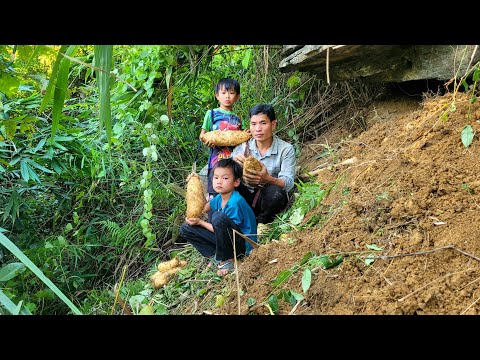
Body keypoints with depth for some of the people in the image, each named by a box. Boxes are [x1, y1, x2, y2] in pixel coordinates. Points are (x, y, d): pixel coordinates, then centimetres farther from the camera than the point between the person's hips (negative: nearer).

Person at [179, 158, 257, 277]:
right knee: (186, 228, 3)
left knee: (218, 217, -36)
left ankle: (227, 260, -16)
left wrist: (200, 222, -12)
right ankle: (217, 255, -5)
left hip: (243, 246, -9)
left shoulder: (235, 202, -23)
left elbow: (222, 228, -18)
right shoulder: (219, 198, 3)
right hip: (224, 241, 9)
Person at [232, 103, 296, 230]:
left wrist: (267, 179, -42)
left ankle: (262, 221, -6)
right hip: (246, 198, 2)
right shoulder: (243, 146, -1)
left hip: (269, 200, -2)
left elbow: (288, 183, -20)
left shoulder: (286, 149, -9)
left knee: (275, 191, -36)